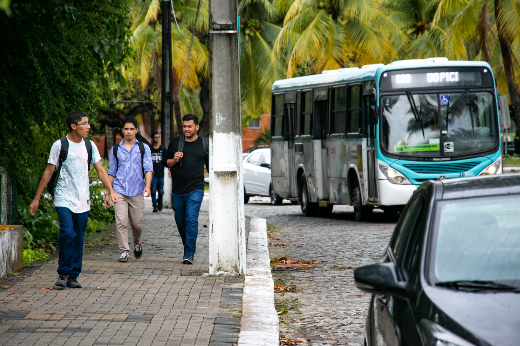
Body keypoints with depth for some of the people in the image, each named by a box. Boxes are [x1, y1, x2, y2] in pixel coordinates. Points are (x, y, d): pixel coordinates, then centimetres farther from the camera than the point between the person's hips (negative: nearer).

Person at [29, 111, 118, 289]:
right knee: (67, 234, -18)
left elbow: (100, 170, 11)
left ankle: (73, 276, 12)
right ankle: (63, 274, -8)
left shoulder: (90, 146, 8)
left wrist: (111, 192, 1)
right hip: (64, 199, -4)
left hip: (83, 201, 4)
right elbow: (48, 172, -1)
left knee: (79, 239, 4)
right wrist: (36, 198, 0)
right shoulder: (60, 145, -5)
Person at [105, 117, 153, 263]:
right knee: (121, 222, -12)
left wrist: (147, 186, -17)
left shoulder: (143, 148, 8)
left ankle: (137, 244, 33)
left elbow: (148, 168, 0)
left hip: (137, 192, 0)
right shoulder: (115, 150, 12)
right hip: (119, 191, 0)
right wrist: (107, 193, 13)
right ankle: (123, 251, -8)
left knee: (137, 223, 4)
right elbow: (111, 173, 17)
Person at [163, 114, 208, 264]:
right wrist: (174, 160, -8)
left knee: (191, 219, -15)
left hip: (195, 190, -3)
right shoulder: (175, 142, 7)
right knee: (180, 221, 10)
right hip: (177, 190, 3)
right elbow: (165, 161, 14)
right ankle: (188, 245, 32)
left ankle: (189, 253, -15)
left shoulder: (204, 144, 5)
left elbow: (211, 166, 13)